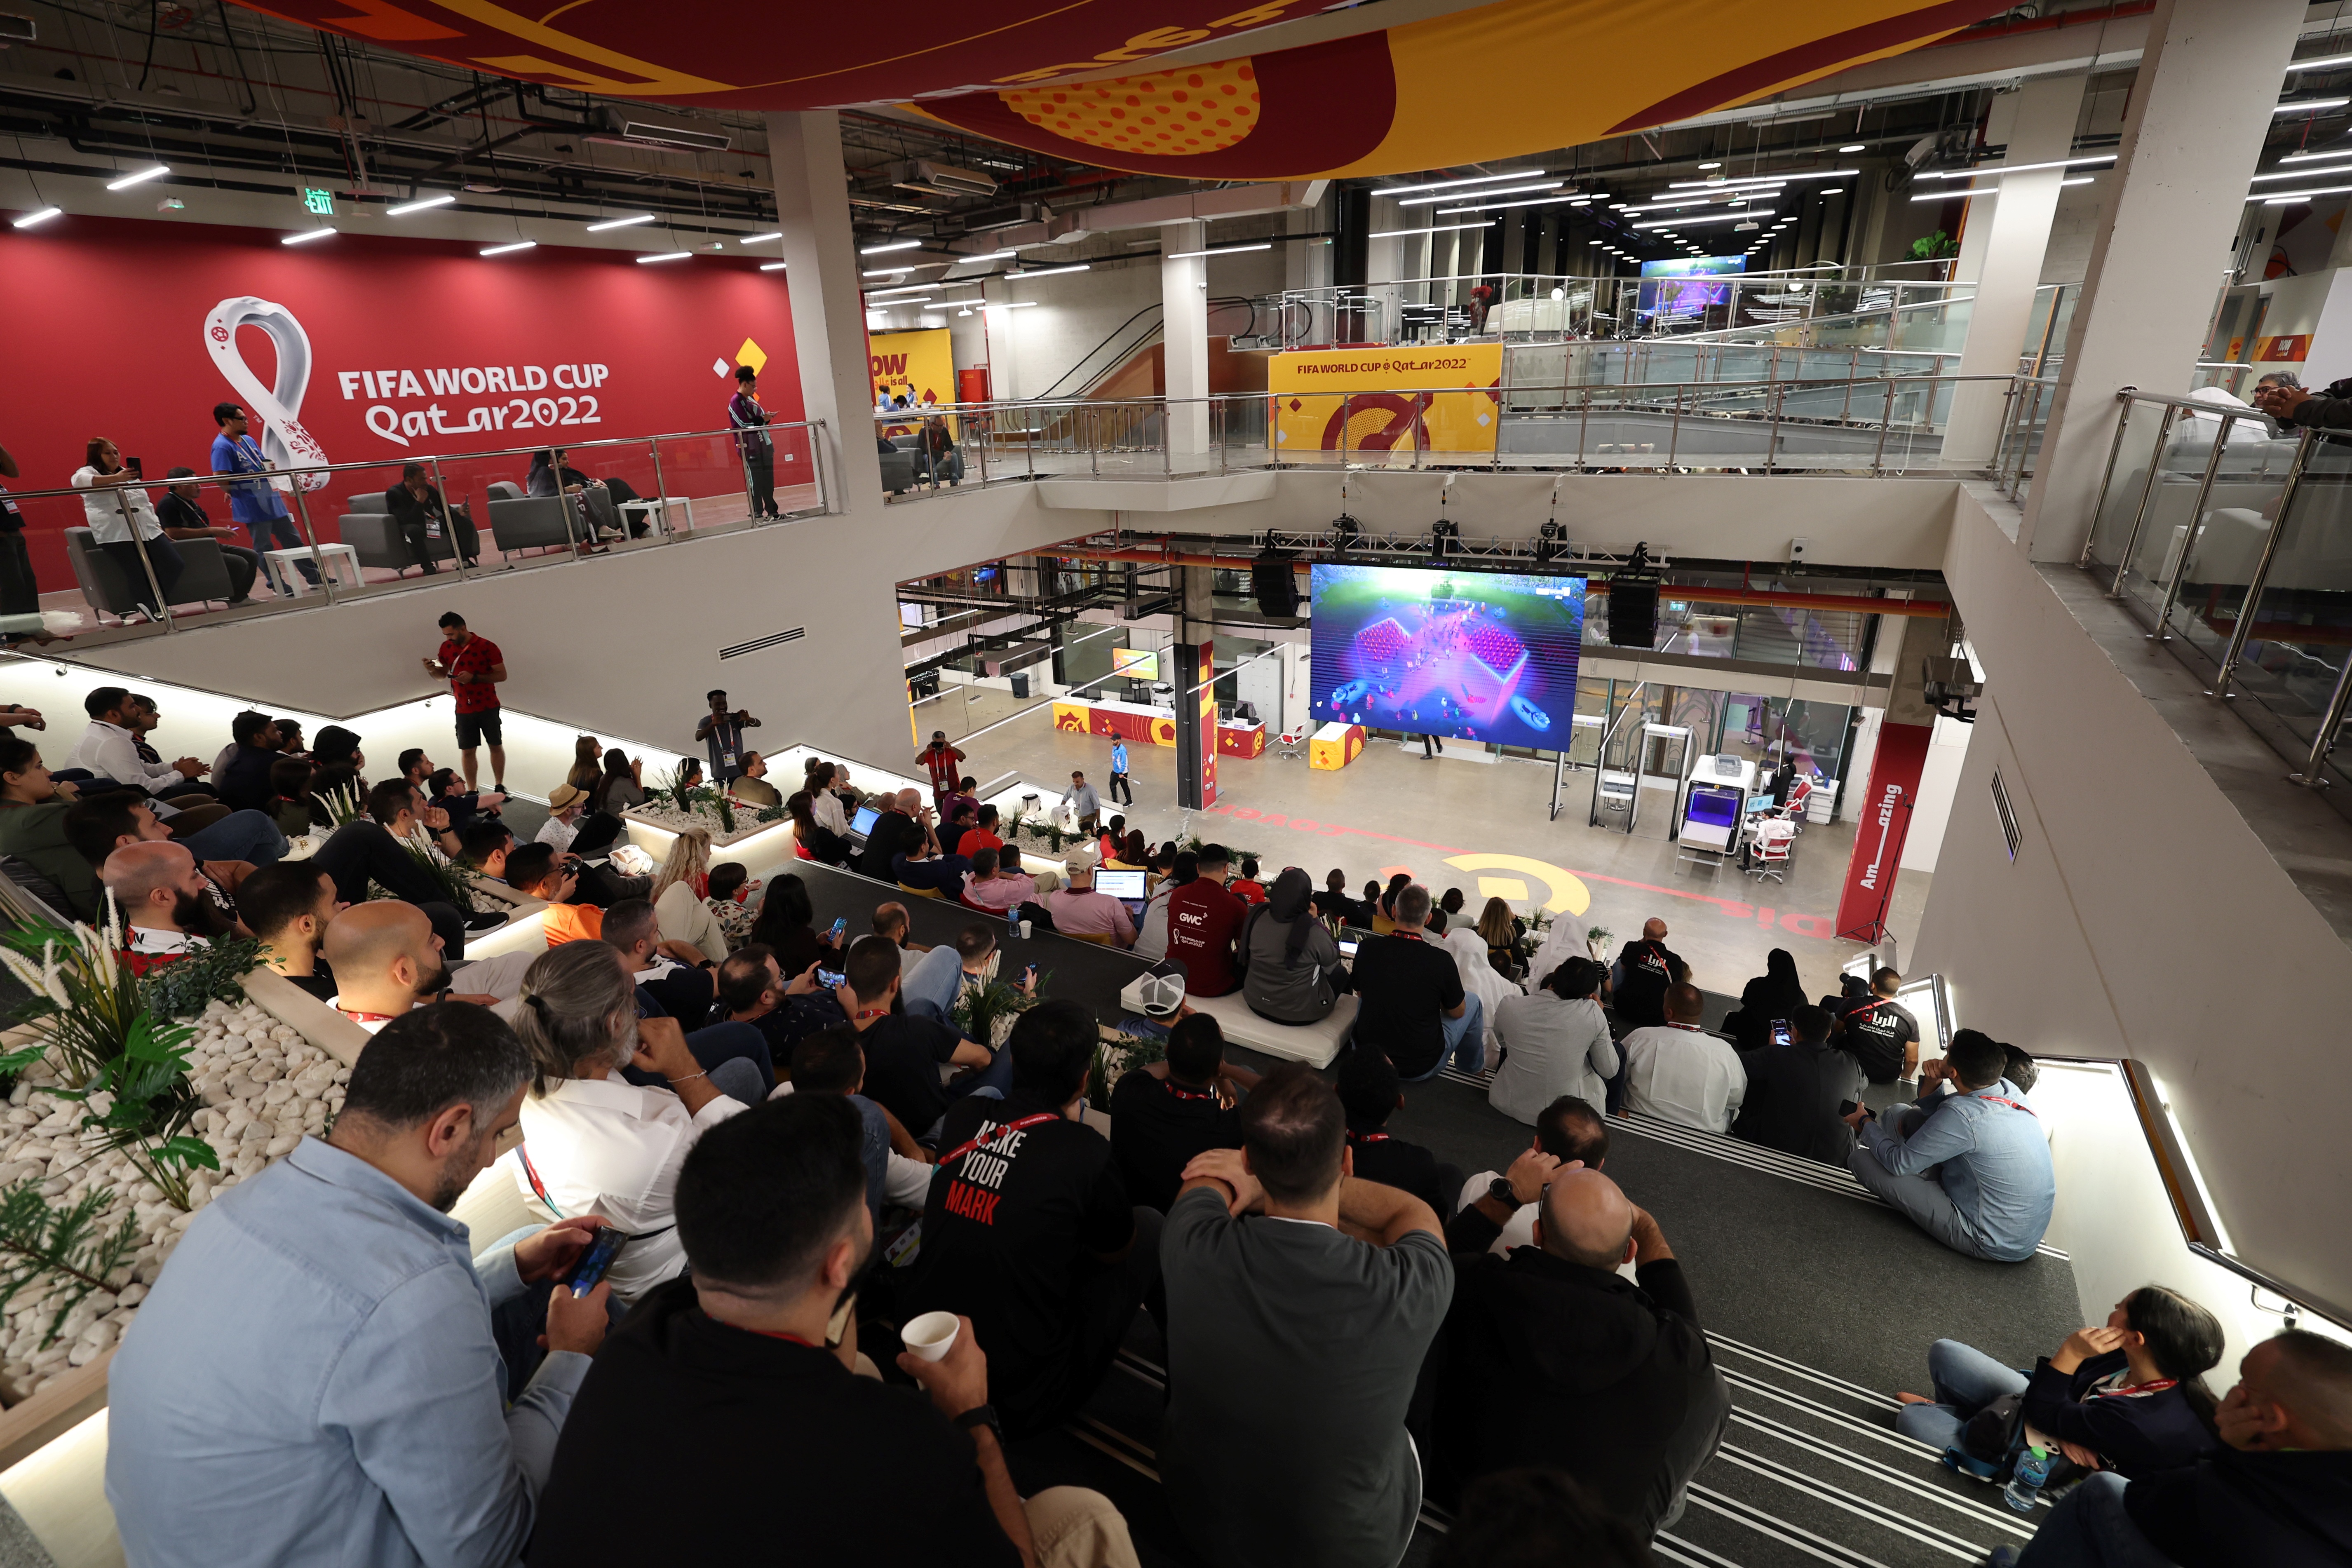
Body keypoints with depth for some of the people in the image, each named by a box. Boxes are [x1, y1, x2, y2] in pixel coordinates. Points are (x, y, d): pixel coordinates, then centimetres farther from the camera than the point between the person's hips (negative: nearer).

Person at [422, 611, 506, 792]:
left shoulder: (487, 647, -13)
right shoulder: (446, 647, 1)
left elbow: (502, 675, -13)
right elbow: (443, 674, 13)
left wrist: (474, 677, -23)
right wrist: (432, 670, -9)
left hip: (487, 707, -3)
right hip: (463, 709, 3)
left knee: (496, 746, 8)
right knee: (467, 751, 5)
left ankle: (499, 787, 20)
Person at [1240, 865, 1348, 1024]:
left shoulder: (1257, 918, -17)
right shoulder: (1314, 933, -29)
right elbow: (1332, 958, -8)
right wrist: (1315, 920, -8)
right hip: (1299, 1014, -5)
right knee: (1341, 972, 23)